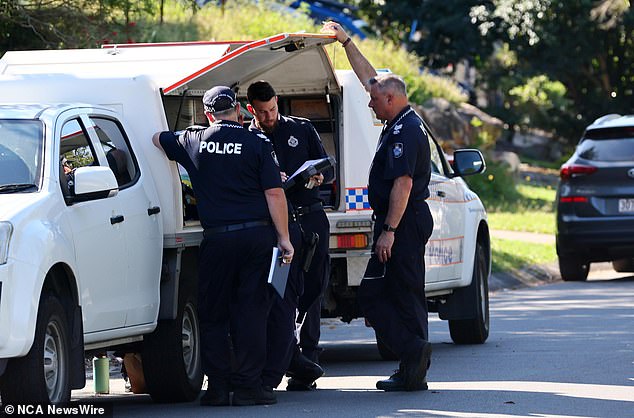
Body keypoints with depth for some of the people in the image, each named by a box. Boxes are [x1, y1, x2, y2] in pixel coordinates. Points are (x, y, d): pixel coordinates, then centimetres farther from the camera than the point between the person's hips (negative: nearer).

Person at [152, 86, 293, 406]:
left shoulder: (194, 142, 5)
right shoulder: (254, 143, -1)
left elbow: (157, 139, 25)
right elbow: (274, 193, -5)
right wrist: (283, 238, 0)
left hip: (217, 238, 1)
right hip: (257, 235, -1)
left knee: (213, 315, 8)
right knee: (250, 312, 1)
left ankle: (218, 388, 3)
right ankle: (248, 386, -1)